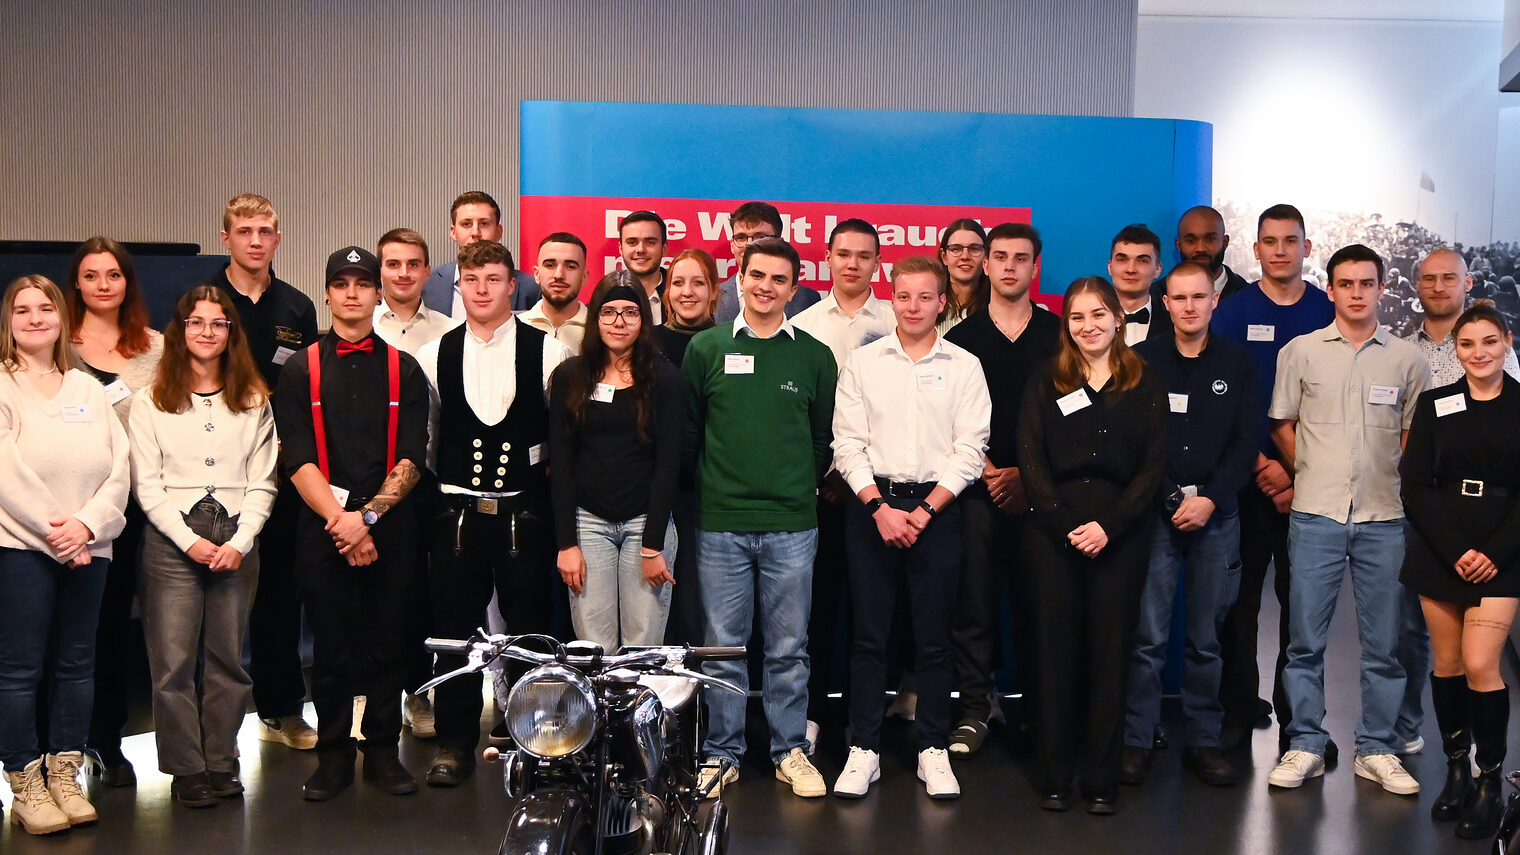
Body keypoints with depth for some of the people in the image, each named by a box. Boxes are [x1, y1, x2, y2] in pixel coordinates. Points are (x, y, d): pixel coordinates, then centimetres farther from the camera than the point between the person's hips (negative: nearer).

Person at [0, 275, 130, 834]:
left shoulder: (88, 389, 14)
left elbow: (119, 469, 5)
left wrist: (87, 524, -10)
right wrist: (51, 530, -15)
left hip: (87, 547, 4)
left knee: (76, 664, 7)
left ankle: (65, 777, 16)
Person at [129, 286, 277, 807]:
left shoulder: (254, 401, 11)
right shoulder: (151, 402, 5)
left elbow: (262, 481, 6)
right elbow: (146, 485, 0)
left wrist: (240, 542, -7)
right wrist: (191, 541, -9)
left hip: (237, 540, 2)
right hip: (172, 540, -1)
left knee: (228, 658, 5)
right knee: (174, 659, -3)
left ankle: (222, 763, 13)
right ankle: (187, 768, 7)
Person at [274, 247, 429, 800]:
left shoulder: (403, 369, 8)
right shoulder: (302, 370, 7)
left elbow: (411, 460, 0)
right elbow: (298, 460, -2)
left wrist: (368, 514, -12)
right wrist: (339, 518, -13)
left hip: (391, 525, 1)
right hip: (323, 525, 0)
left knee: (388, 642, 4)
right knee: (331, 645, 4)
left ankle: (382, 750, 17)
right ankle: (333, 755, 16)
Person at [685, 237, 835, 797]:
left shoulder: (814, 356, 5)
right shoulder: (706, 348, 4)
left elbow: (825, 438, 12)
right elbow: (689, 432, 10)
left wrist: (804, 487, 7)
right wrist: (713, 483, 7)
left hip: (792, 526, 0)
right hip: (720, 524, 0)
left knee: (788, 647, 8)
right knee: (723, 646, 6)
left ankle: (790, 751, 21)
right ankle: (722, 753, 19)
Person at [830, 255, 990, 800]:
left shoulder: (964, 367, 6)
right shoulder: (862, 362, 7)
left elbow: (969, 450, 0)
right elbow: (847, 444, 2)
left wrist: (923, 512, -8)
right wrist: (881, 507, -9)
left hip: (937, 506, 0)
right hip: (871, 503, 0)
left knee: (934, 636, 4)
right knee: (868, 633, 2)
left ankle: (933, 749, 14)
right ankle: (864, 749, 11)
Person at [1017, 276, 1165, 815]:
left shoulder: (1144, 386, 9)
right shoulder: (1046, 382, 9)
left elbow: (1153, 467, 2)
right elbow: (1031, 461, 1)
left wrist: (1109, 525, -10)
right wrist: (1065, 524, -11)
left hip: (1120, 534, 0)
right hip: (1053, 532, 0)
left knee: (1109, 650, 3)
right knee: (1056, 649, 2)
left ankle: (1101, 779, 13)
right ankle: (1054, 776, 12)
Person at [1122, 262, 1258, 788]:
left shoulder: (1237, 362, 9)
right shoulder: (1142, 360, 6)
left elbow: (1247, 442, 3)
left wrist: (1211, 499, -8)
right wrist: (1172, 498, -7)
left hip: (1217, 514, 1)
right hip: (1154, 512, -1)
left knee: (1207, 638, 6)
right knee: (1148, 634, -5)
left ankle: (1204, 741, 16)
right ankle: (1136, 740, 4)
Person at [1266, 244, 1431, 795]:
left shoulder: (1407, 360, 6)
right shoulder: (1301, 351, 5)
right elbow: (1281, 424, 11)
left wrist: (1393, 477, 3)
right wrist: (1312, 472, 7)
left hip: (1384, 518, 1)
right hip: (1316, 516, -1)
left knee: (1384, 641, 5)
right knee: (1305, 638, 1)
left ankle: (1376, 750, 17)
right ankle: (1305, 746, 12)